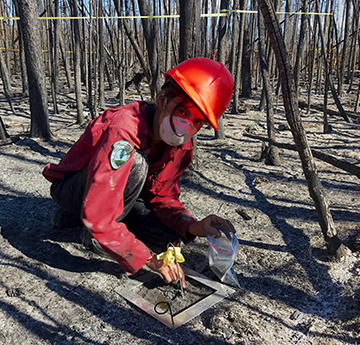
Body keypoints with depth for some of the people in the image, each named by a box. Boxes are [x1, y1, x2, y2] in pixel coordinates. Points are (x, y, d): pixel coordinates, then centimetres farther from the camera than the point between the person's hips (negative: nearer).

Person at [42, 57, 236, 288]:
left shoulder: (182, 145, -12)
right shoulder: (122, 131, -36)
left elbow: (163, 195, -6)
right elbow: (98, 217, -38)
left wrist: (191, 225, -26)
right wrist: (148, 258, -33)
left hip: (119, 194, 8)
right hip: (73, 188, -8)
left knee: (172, 238, -10)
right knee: (135, 162, -36)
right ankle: (95, 236, -11)